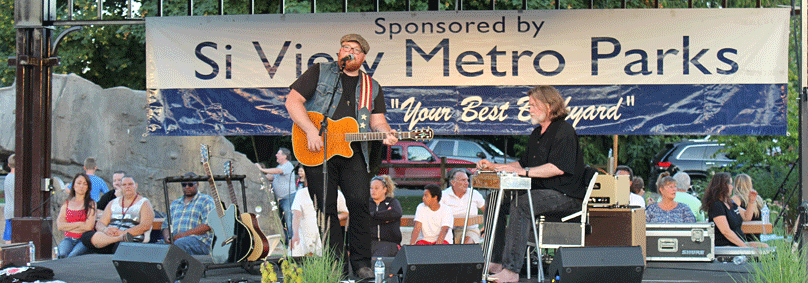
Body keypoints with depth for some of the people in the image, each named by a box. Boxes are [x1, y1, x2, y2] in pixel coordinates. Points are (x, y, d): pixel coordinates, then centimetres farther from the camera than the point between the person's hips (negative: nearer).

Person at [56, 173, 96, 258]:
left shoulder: (91, 203, 8)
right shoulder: (66, 204, 18)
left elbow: (89, 226, -5)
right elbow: (60, 226, 5)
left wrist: (69, 227, 2)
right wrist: (79, 224, -2)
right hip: (68, 239, 2)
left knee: (72, 256, -34)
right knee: (62, 254, -33)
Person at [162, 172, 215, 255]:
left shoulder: (206, 201, 10)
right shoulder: (174, 203, 30)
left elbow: (207, 225, -5)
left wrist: (184, 234, -15)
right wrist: (167, 237, -1)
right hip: (174, 240, 5)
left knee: (178, 244, -39)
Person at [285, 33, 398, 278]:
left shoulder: (372, 87, 18)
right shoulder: (320, 73, 8)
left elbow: (377, 121, 13)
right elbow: (292, 101, -1)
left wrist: (386, 133, -11)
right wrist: (311, 131, -13)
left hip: (353, 151, 2)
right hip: (317, 152, -2)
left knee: (359, 203, -9)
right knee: (325, 209, -2)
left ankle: (361, 263, -1)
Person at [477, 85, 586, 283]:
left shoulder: (564, 131, -12)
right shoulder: (537, 134, 19)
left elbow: (558, 168, -24)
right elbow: (524, 164, 26)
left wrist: (523, 171, -26)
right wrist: (494, 167, 14)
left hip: (565, 196, -10)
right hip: (539, 190, 10)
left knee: (519, 205, -32)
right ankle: (495, 261, 0)